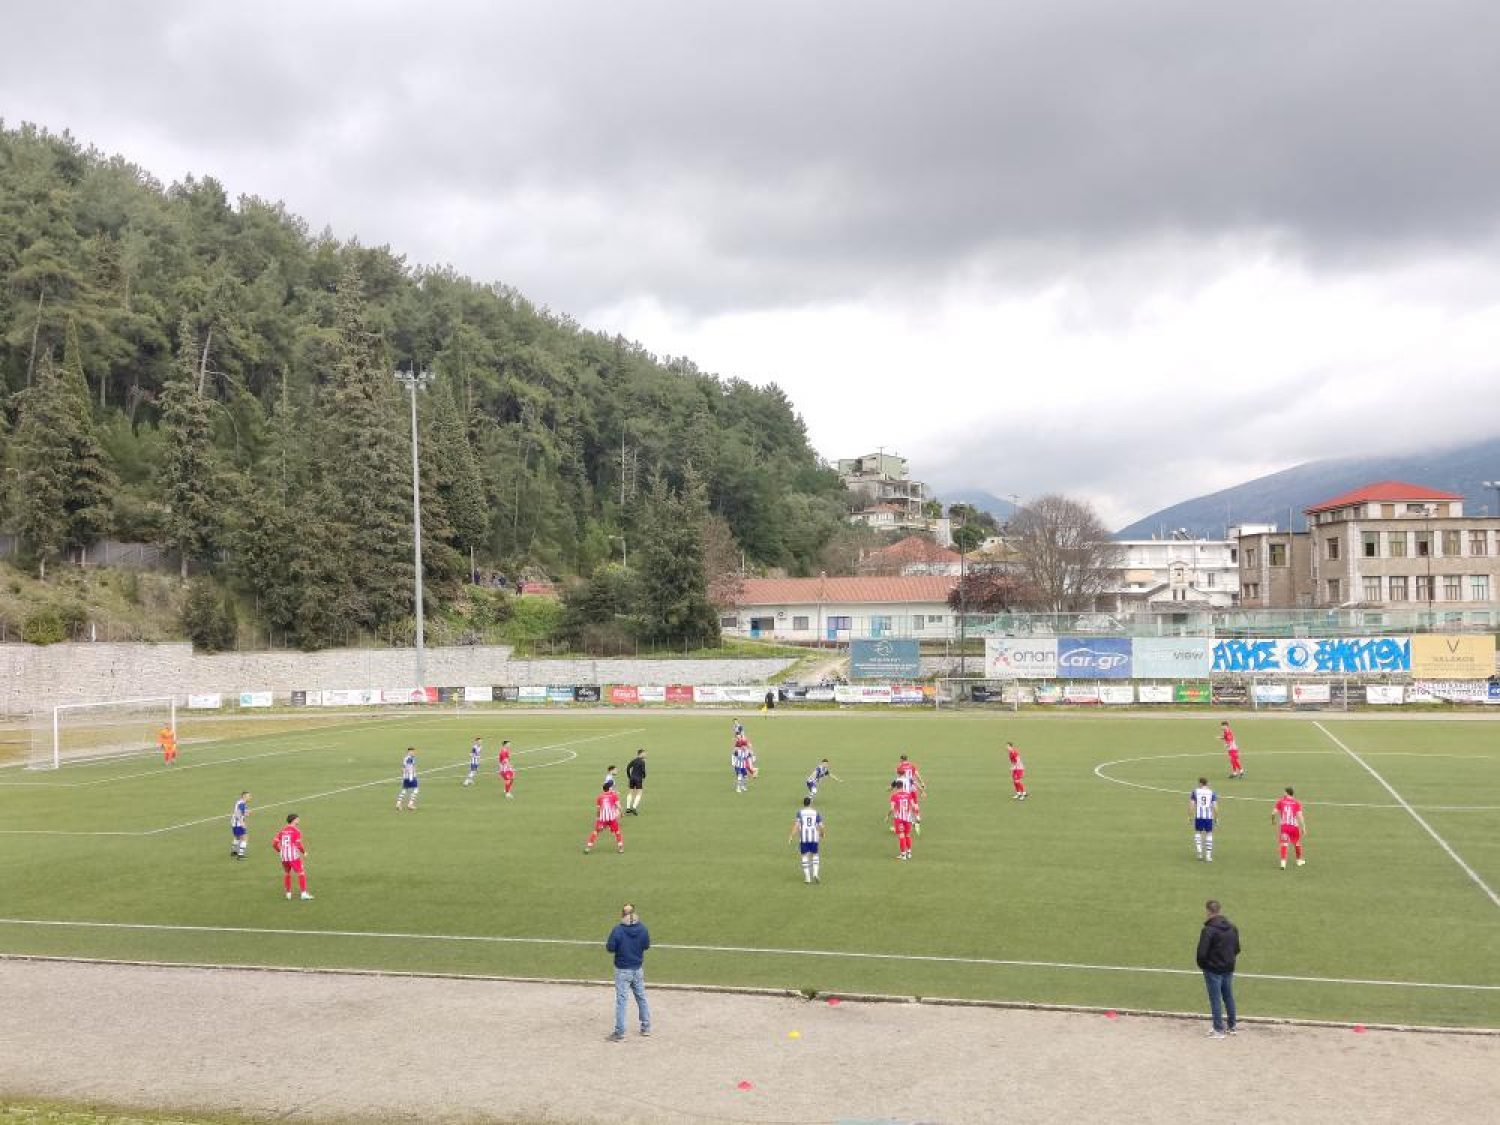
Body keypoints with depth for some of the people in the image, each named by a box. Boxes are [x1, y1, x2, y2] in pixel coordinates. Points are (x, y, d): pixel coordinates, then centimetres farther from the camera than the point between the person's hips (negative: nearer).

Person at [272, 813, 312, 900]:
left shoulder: (282, 831, 10)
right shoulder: (296, 831, -8)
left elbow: (274, 842, 7)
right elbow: (298, 844, -16)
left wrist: (279, 851, 22)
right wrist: (304, 852, -1)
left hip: (284, 857, 6)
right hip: (294, 857, -6)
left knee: (286, 874, 19)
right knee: (301, 873, -1)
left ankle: (288, 893, 22)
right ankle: (304, 893, -5)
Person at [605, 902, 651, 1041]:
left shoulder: (618, 929, -19)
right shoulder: (642, 928, -7)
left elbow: (610, 948, -15)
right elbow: (646, 945, 3)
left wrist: (607, 942, 6)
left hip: (622, 971, -4)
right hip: (638, 969, 4)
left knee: (621, 1000, 2)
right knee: (641, 998, 17)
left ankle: (619, 1032, 4)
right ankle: (646, 1027, 26)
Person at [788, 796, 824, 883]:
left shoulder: (800, 812, 1)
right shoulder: (816, 812, 4)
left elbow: (796, 824, -9)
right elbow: (821, 826, 2)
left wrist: (791, 836, -10)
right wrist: (822, 835, 20)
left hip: (804, 838, -1)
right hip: (814, 837, 1)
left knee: (805, 856, 8)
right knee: (815, 855, 16)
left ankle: (807, 878, 7)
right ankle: (815, 874, -3)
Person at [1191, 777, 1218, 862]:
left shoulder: (1194, 792, 3)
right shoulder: (1212, 793, 4)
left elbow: (1192, 806, -1)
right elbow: (1215, 807, -2)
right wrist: (1216, 818, 7)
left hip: (1198, 816, 0)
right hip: (1209, 817, 0)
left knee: (1198, 832, 19)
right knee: (1209, 834, 11)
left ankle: (1199, 850, 2)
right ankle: (1208, 856, 9)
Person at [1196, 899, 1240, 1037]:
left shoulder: (1208, 930, -21)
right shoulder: (1232, 927, 3)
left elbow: (1202, 952, -20)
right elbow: (1237, 949, 10)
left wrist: (1202, 965, -2)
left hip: (1213, 970, -7)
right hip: (1229, 969, 7)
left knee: (1215, 999, 2)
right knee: (1228, 997, 18)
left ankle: (1218, 1030, 6)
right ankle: (1231, 1026, 28)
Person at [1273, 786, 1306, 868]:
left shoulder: (1280, 801, 0)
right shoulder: (1297, 803, -3)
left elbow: (1274, 813, -2)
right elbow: (1299, 816, -9)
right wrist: (1303, 827, -5)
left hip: (1283, 826, 0)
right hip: (1294, 826, 0)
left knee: (1284, 843, -1)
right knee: (1297, 843, 19)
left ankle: (1283, 861, -16)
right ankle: (1299, 860, 35)